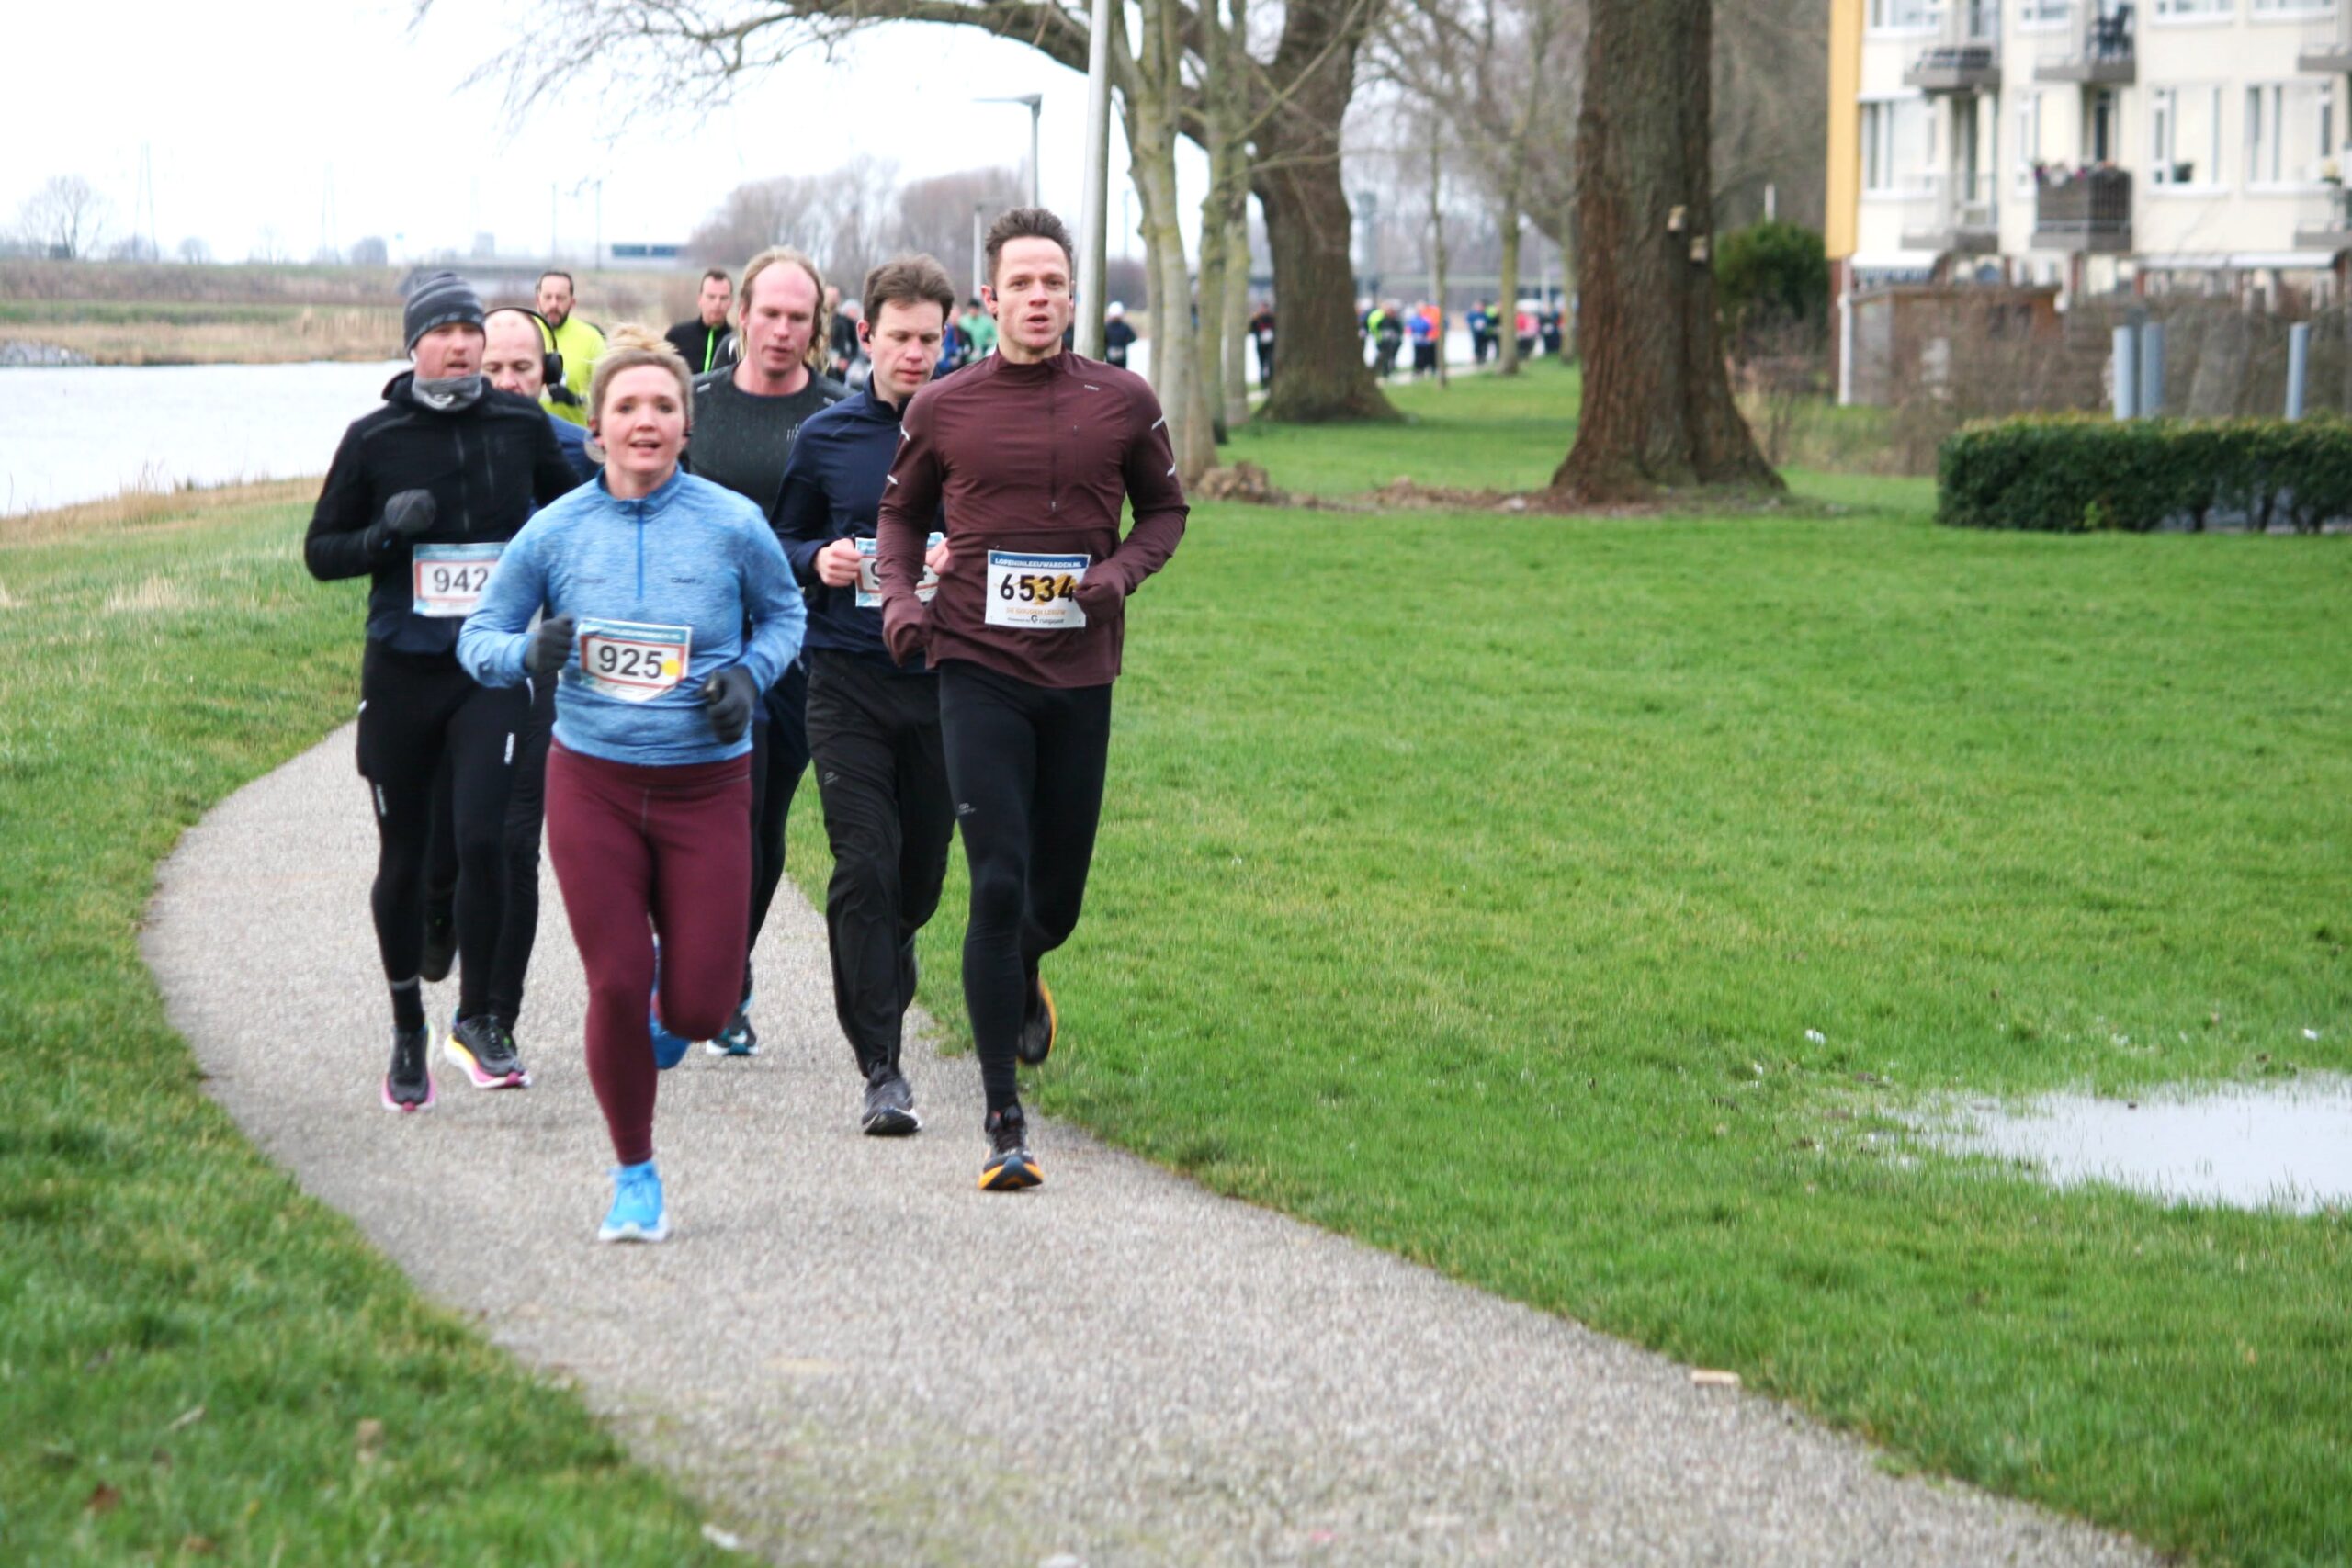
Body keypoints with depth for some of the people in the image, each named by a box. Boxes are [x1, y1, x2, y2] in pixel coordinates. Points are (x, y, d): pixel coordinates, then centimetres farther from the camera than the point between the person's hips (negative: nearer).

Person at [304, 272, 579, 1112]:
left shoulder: (522, 425, 2)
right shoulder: (375, 437, -1)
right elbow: (320, 551, 3)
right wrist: (385, 532, -14)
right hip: (400, 671, 1)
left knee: (483, 837, -16)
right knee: (402, 859, 8)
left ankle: (477, 1018, 1)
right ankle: (408, 1034, 24)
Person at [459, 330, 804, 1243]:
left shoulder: (732, 524, -4)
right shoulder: (556, 531, -2)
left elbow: (783, 614, 14)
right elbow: (478, 636, 6)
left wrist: (750, 675, -6)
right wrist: (529, 653, -16)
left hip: (705, 785, 0)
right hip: (591, 783, 0)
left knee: (698, 1007, -5)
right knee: (616, 989, -5)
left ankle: (679, 1009, 35)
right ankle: (635, 1177, 15)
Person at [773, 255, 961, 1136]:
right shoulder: (827, 438, 5)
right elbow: (783, 543, 15)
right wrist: (820, 561, -7)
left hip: (941, 675, 1)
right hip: (848, 678, -1)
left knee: (921, 873, 10)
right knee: (864, 867, -10)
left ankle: (878, 991, 40)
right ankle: (880, 1065, -8)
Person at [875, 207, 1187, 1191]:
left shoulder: (1122, 403, 1)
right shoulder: (943, 410, 0)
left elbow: (1164, 508, 14)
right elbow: (901, 510, 16)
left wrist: (1122, 571, -6)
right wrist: (898, 593, -3)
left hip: (1080, 675, 2)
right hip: (979, 674, -2)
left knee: (1056, 896, 11)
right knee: (998, 884, -12)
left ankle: (1020, 983, 50)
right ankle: (1005, 1121, -9)